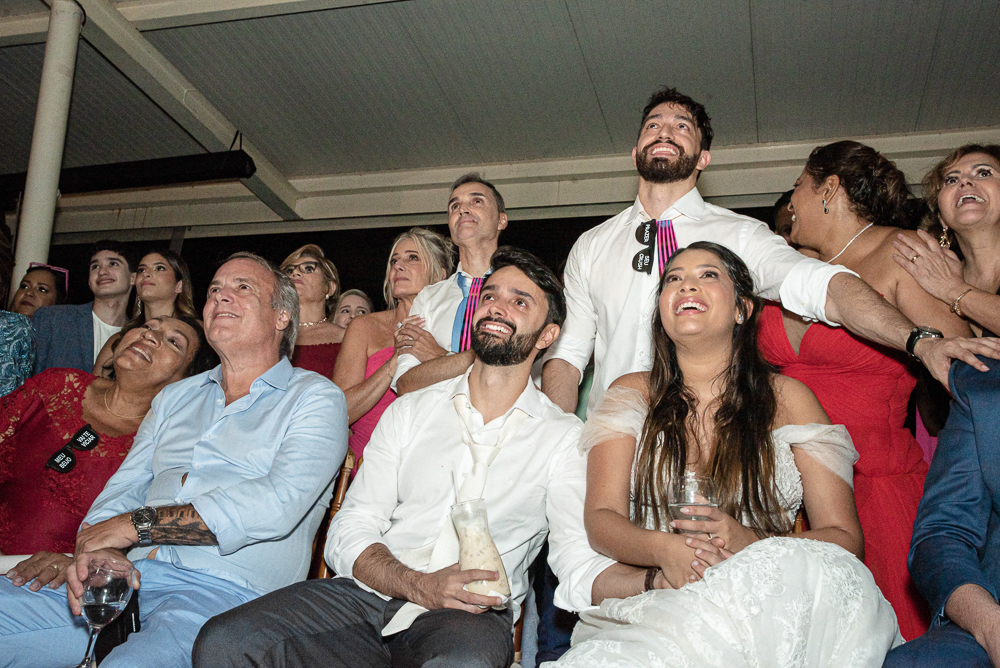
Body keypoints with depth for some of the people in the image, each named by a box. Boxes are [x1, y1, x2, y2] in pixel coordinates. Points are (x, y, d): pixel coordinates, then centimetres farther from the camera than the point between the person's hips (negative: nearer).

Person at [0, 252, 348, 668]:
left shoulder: (316, 397, 3)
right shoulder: (175, 397, 24)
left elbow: (280, 503, -12)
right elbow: (122, 490, 18)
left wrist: (139, 524, -12)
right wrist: (96, 549, -7)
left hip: (221, 591, -6)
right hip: (130, 579, 6)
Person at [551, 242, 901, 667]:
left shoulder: (787, 399, 12)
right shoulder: (632, 394, 14)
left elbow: (845, 538, 5)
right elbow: (601, 519, 4)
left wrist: (751, 544, -17)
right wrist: (662, 548, -20)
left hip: (769, 603, 3)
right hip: (656, 597, -2)